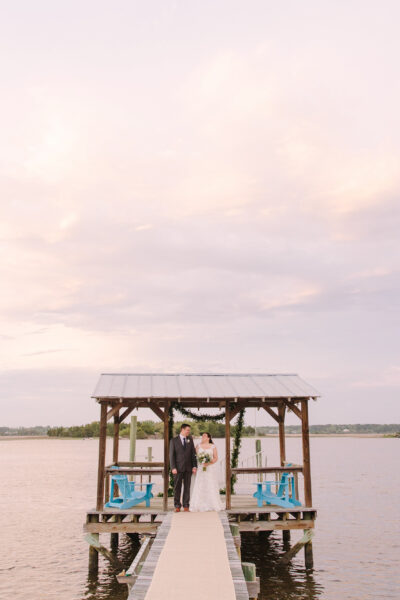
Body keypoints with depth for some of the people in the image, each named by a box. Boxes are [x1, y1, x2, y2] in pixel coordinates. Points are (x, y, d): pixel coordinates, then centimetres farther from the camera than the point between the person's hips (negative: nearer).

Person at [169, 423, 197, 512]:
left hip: (188, 468, 3)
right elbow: (171, 455, -3)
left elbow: (193, 454, 8)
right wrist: (173, 468, -12)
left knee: (187, 487, 4)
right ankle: (177, 506, 9)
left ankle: (186, 506, 11)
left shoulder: (190, 440, 9)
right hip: (178, 468, -2)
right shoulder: (174, 441, 0)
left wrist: (194, 466, -1)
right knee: (177, 488, 1)